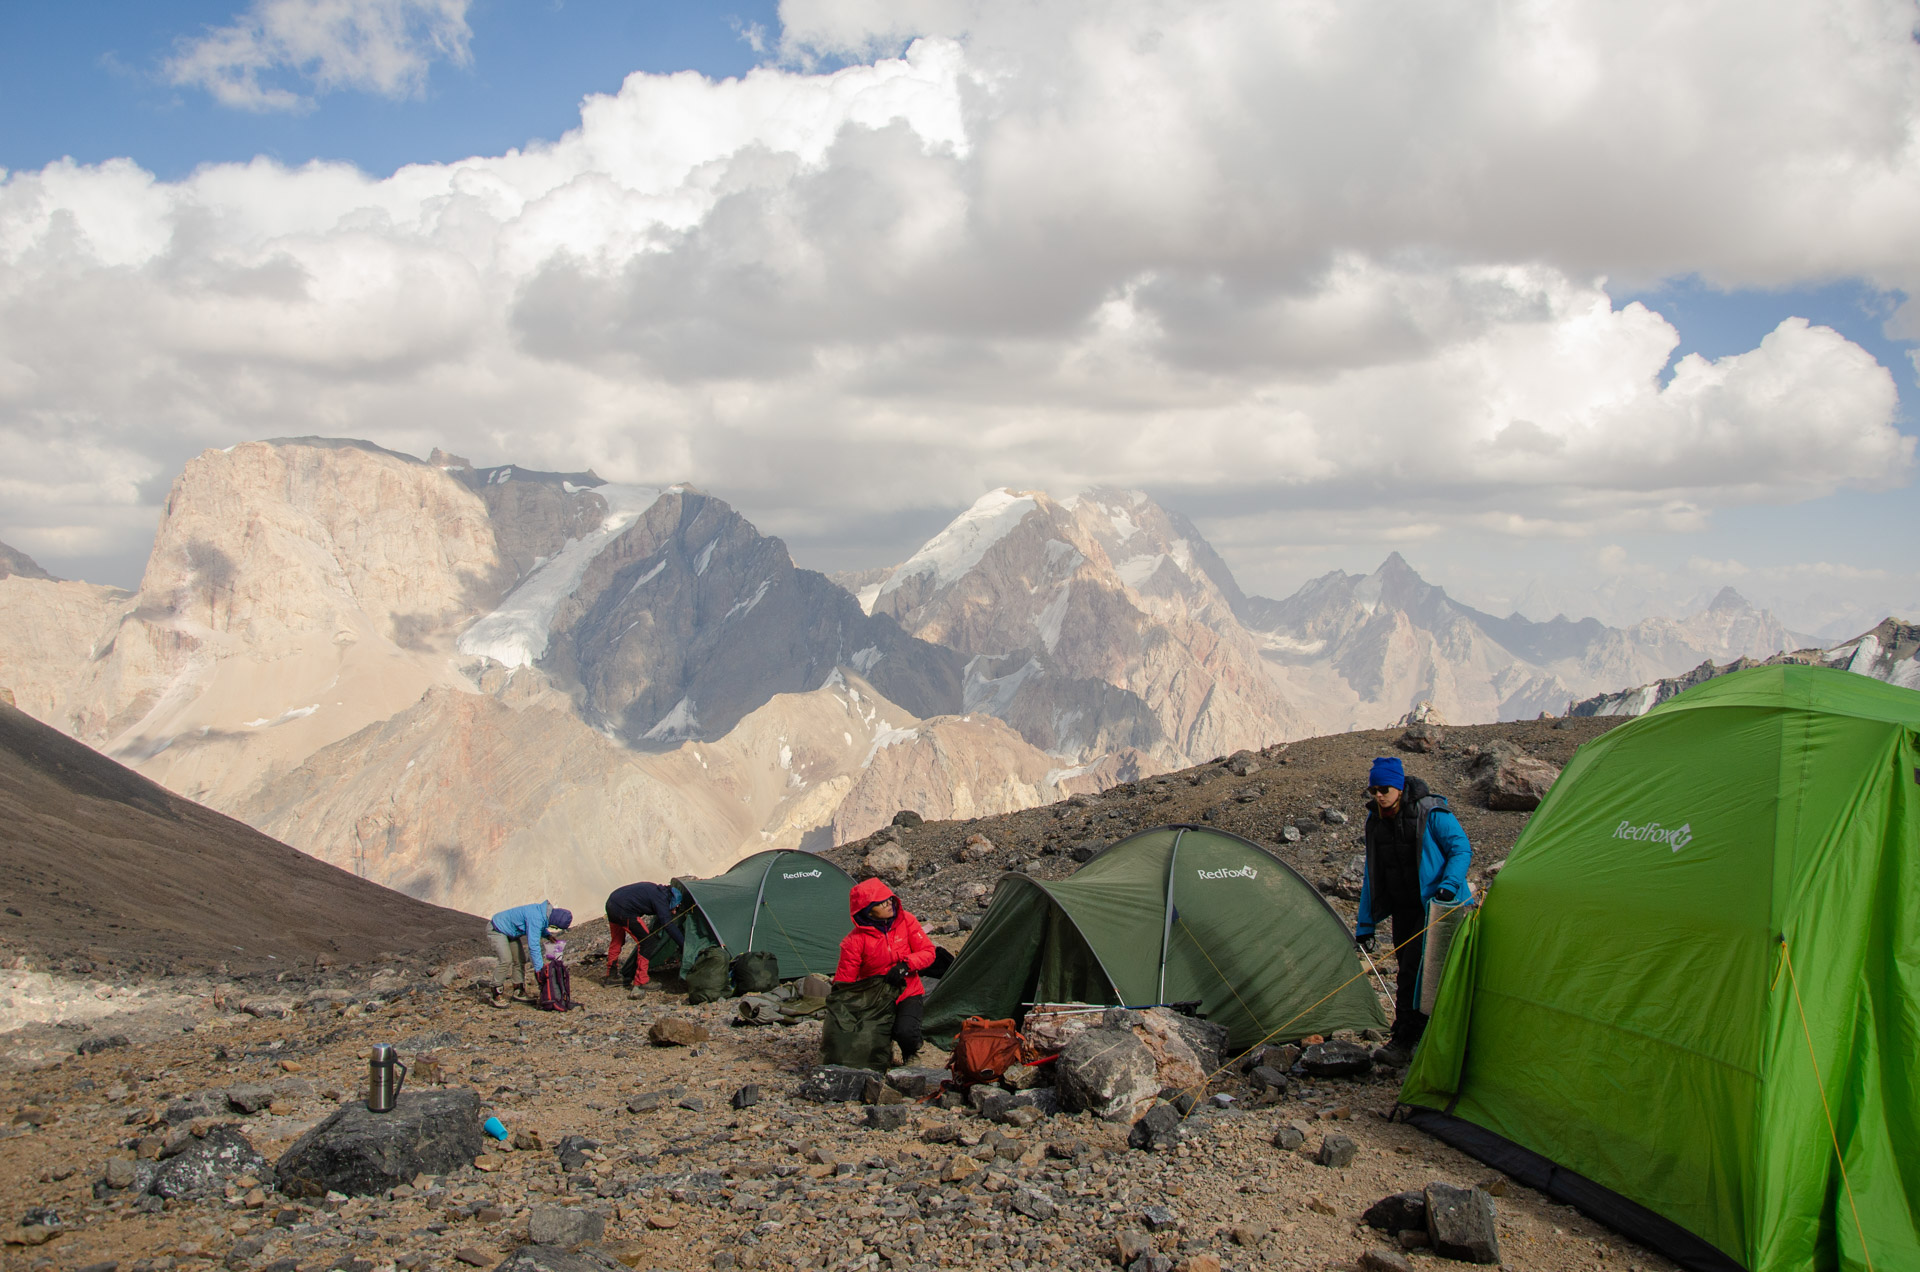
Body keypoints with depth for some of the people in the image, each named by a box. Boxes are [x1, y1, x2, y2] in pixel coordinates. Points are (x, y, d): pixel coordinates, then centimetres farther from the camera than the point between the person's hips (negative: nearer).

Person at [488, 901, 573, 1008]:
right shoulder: (536, 918, -35)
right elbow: (533, 945, -35)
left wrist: (547, 935, 0)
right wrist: (539, 967, -31)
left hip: (510, 933, 10)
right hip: (496, 930, -10)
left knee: (520, 960, 8)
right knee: (506, 960, -20)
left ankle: (518, 990, 21)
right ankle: (497, 994, -10)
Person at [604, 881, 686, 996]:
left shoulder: (656, 890, 19)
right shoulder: (661, 898, -8)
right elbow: (668, 924, -16)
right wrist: (684, 943, -15)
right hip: (624, 910, -10)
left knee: (616, 941, 27)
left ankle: (611, 976, 40)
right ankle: (640, 984, -1)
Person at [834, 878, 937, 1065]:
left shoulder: (906, 921, -8)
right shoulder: (855, 941, -16)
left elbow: (927, 952, -4)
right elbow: (843, 982, -12)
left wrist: (906, 964, -24)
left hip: (908, 994, 0)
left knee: (906, 1033, -27)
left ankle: (909, 1053, 9)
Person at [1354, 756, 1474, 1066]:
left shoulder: (1431, 813, -13)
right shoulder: (1376, 820, 6)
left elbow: (1461, 850, -11)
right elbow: (1372, 874, 12)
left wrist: (1448, 886, -28)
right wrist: (1365, 924, 10)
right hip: (1403, 909, 7)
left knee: (1413, 969, -14)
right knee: (1410, 973, 8)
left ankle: (1404, 1042, -10)